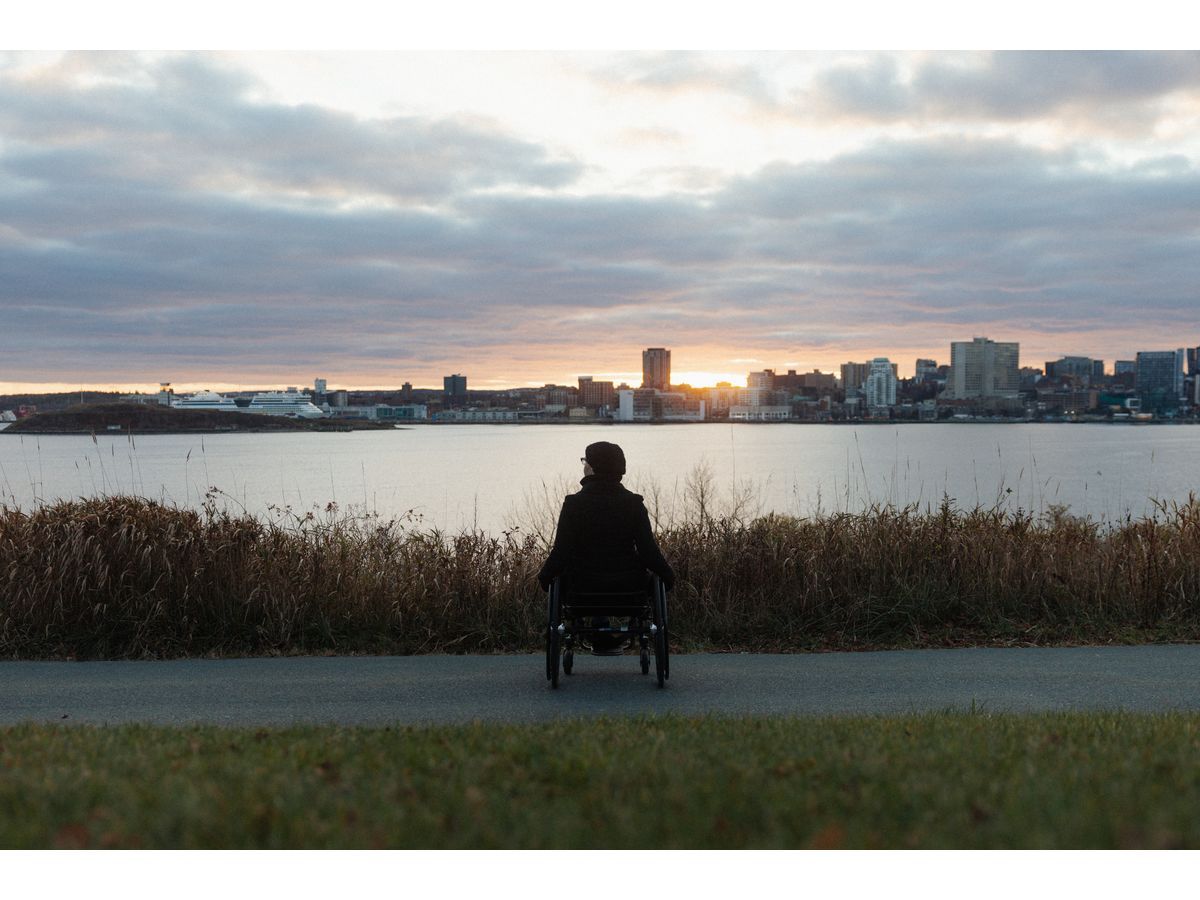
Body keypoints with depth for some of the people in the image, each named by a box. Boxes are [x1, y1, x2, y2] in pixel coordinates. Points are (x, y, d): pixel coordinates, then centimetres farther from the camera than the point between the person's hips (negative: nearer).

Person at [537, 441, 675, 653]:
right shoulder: (634, 503, -7)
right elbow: (649, 551, -8)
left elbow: (561, 552, -11)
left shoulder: (574, 503, -12)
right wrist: (668, 576, 9)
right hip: (628, 588, 1)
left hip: (583, 588, -1)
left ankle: (601, 640, 36)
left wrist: (544, 577, 7)